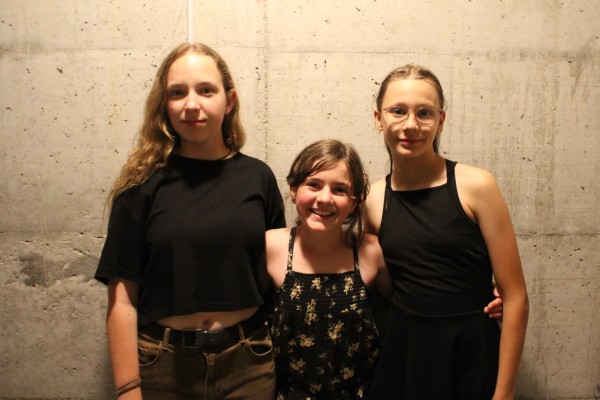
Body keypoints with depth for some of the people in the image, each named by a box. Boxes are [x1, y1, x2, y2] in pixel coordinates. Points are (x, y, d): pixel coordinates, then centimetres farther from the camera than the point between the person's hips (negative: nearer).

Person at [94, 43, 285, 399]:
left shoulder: (258, 177, -2)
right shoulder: (144, 185, -7)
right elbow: (122, 298, -8)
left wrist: (283, 362, 3)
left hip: (248, 362, 2)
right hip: (164, 365, -1)